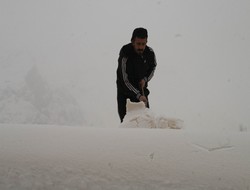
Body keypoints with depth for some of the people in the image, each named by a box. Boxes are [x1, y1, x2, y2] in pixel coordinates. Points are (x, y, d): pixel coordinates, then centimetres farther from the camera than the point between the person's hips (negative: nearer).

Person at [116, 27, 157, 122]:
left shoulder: (150, 52, -12)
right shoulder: (125, 55, -27)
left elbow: (153, 66, 11)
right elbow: (124, 80, -26)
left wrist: (145, 79, -8)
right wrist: (138, 95, -31)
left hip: (141, 88, 4)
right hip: (125, 90, -4)